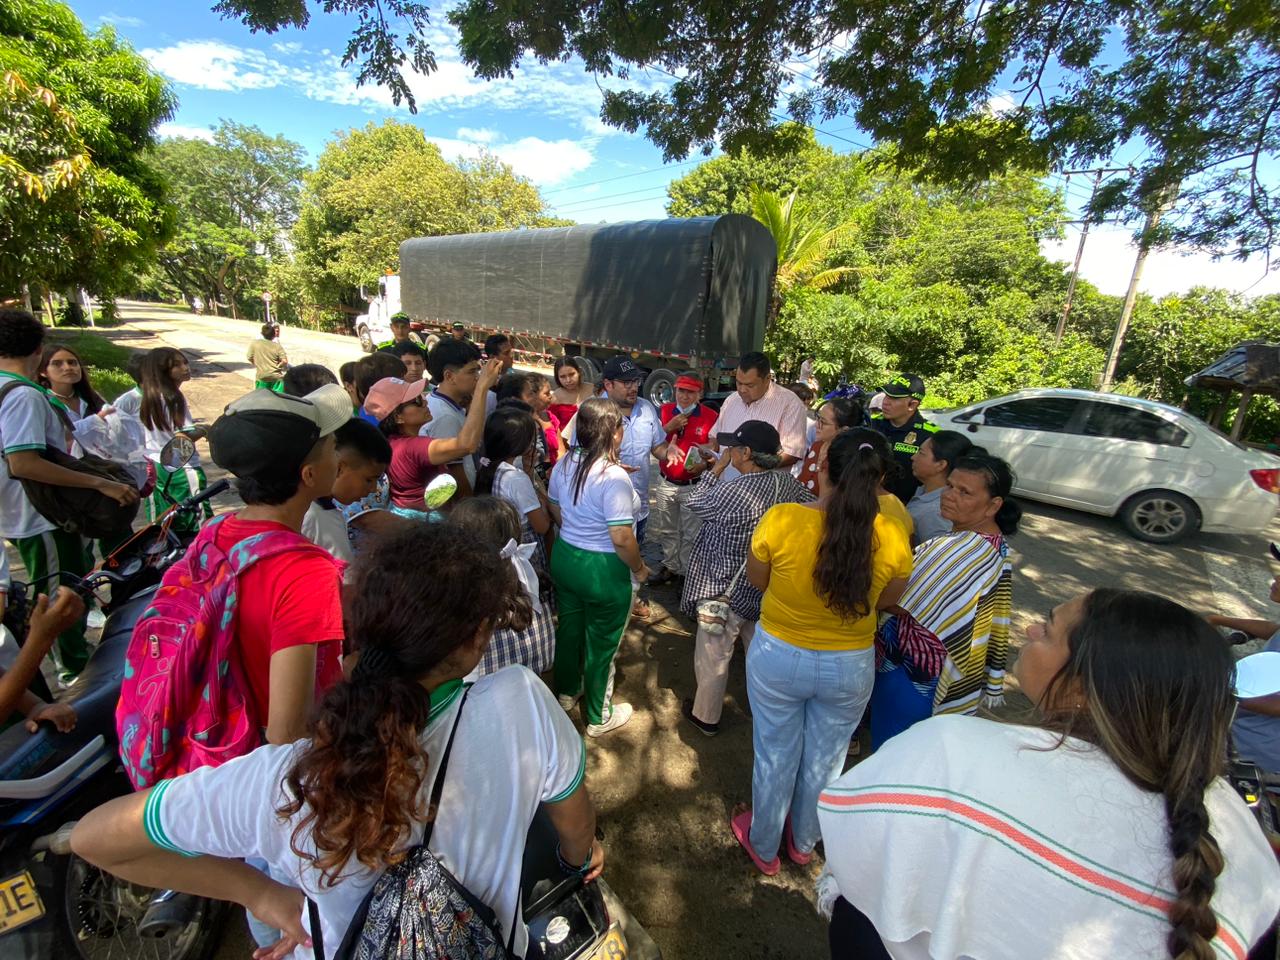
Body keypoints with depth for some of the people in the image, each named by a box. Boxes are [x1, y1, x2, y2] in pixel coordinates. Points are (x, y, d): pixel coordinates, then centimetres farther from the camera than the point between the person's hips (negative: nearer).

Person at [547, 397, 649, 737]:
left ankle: (567, 691, 50)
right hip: (604, 570, -7)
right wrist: (639, 568, -10)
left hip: (564, 557, 7)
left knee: (569, 627, 26)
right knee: (601, 644, 13)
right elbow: (622, 538, -27)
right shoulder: (614, 477, -27)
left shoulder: (564, 463, -4)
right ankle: (599, 717, 33)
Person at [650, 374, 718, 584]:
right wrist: (669, 427, -15)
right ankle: (670, 566, 34)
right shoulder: (664, 411, 2)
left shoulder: (710, 416, -9)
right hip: (666, 483, 4)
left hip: (694, 486, -4)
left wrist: (704, 464, -24)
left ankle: (687, 572, 21)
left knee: (691, 534, 5)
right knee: (666, 530, 17)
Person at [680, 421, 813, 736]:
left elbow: (697, 502, -11)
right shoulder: (788, 482, -9)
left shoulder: (734, 492, -28)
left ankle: (705, 716, 34)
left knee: (713, 656, 15)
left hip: (727, 591, -6)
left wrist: (718, 466, -6)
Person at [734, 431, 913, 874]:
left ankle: (763, 846, 47)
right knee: (824, 760, 26)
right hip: (850, 667, 2)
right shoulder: (892, 536, -19)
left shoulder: (780, 520, -24)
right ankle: (804, 842, 52)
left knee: (775, 756, 22)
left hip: (778, 656, -1)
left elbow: (756, 581, -6)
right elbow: (886, 601, -1)